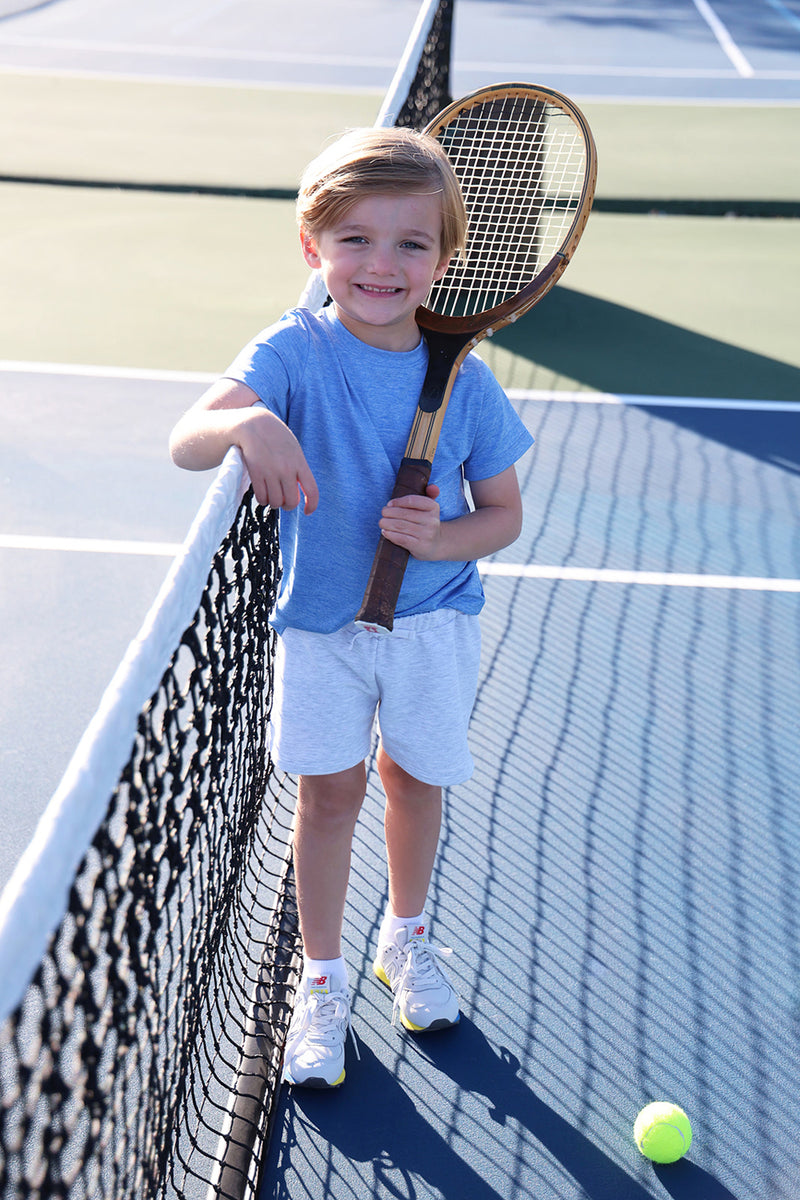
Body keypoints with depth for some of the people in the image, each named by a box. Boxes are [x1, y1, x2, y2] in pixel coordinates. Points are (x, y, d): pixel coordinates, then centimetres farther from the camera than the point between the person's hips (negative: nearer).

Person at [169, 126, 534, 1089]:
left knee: (414, 780, 15)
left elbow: (503, 515, 0)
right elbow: (185, 444, -32)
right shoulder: (293, 353, -16)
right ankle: (322, 980, 23)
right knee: (329, 790, 3)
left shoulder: (463, 380, -10)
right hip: (321, 620, -1)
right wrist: (247, 422, -54)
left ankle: (405, 939, 42)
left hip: (434, 620, 2)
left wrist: (439, 539, -21)